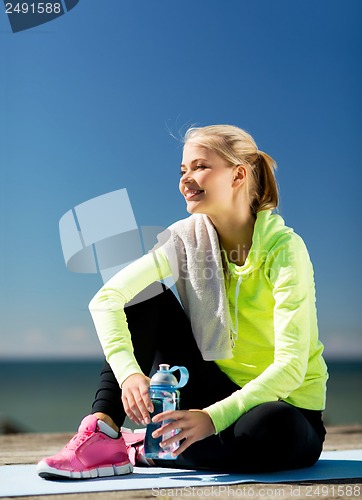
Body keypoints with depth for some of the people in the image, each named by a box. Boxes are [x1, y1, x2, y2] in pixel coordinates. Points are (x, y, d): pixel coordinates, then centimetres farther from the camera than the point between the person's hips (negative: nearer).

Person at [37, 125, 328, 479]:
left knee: (270, 428, -39)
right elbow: (106, 297, -19)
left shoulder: (284, 249, -20)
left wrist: (214, 417, -38)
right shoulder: (188, 237, -7)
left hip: (285, 406, -3)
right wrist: (129, 372, -36)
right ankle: (103, 435, -18)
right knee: (149, 297, -11)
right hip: (220, 389, 4)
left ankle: (145, 449, -17)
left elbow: (291, 366, -27)